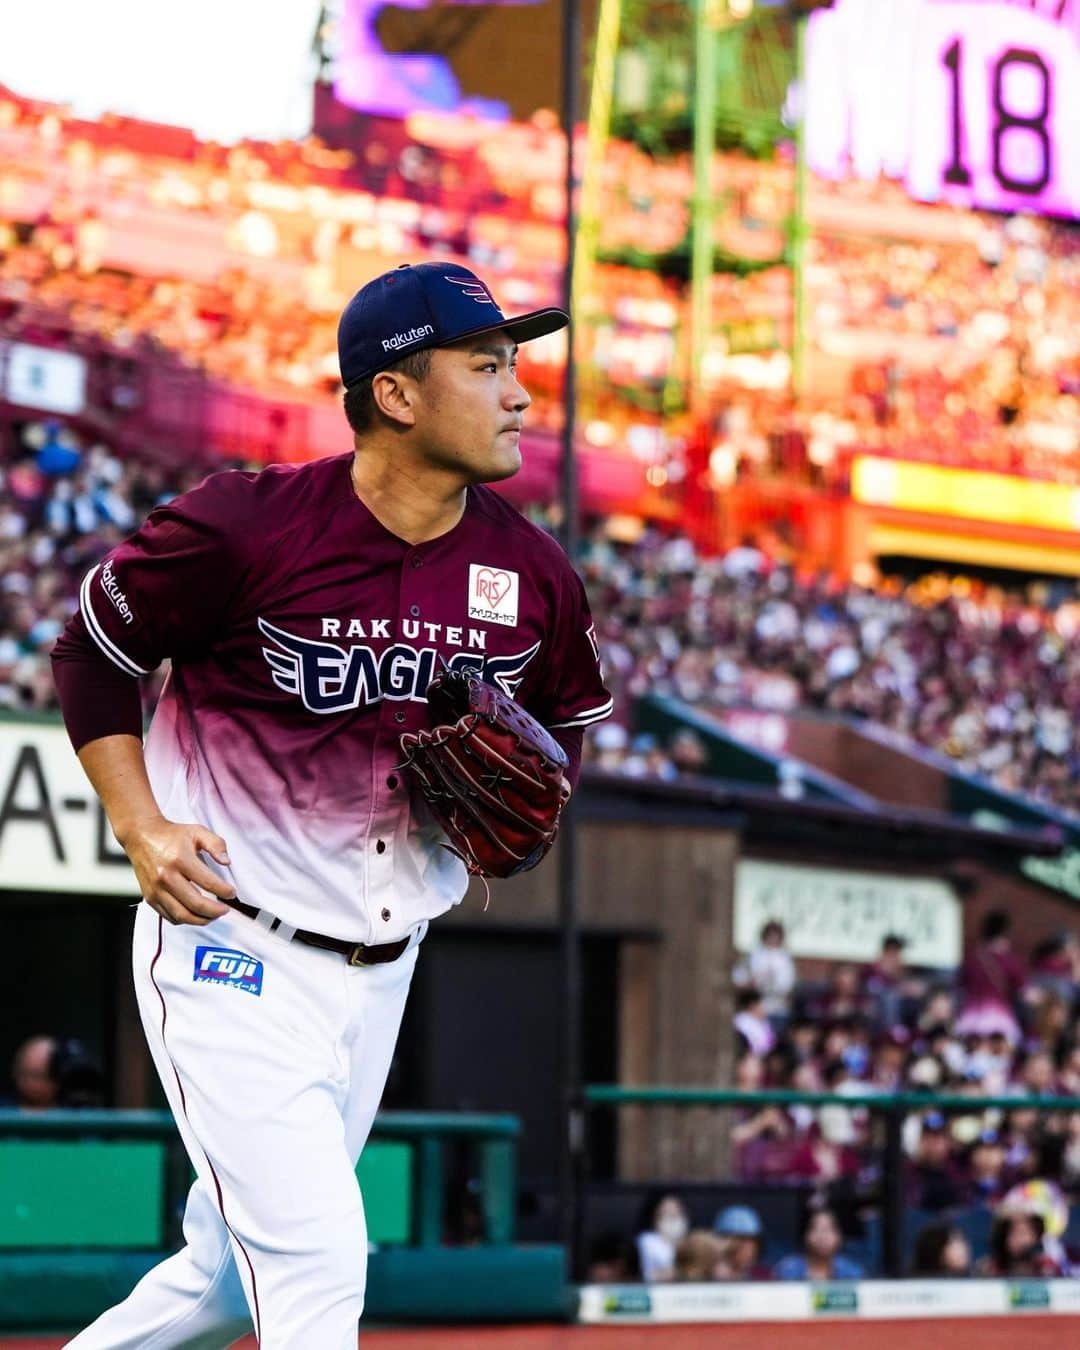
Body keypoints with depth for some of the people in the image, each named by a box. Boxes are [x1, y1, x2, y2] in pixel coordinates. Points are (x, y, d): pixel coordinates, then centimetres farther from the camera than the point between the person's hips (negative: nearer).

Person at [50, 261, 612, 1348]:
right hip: (231, 951, -6)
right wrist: (140, 828, -12)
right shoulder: (242, 528, -16)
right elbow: (91, 654, -1)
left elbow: (563, 724, 17)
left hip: (382, 971, 6)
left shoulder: (532, 576, -1)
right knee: (317, 1261, -15)